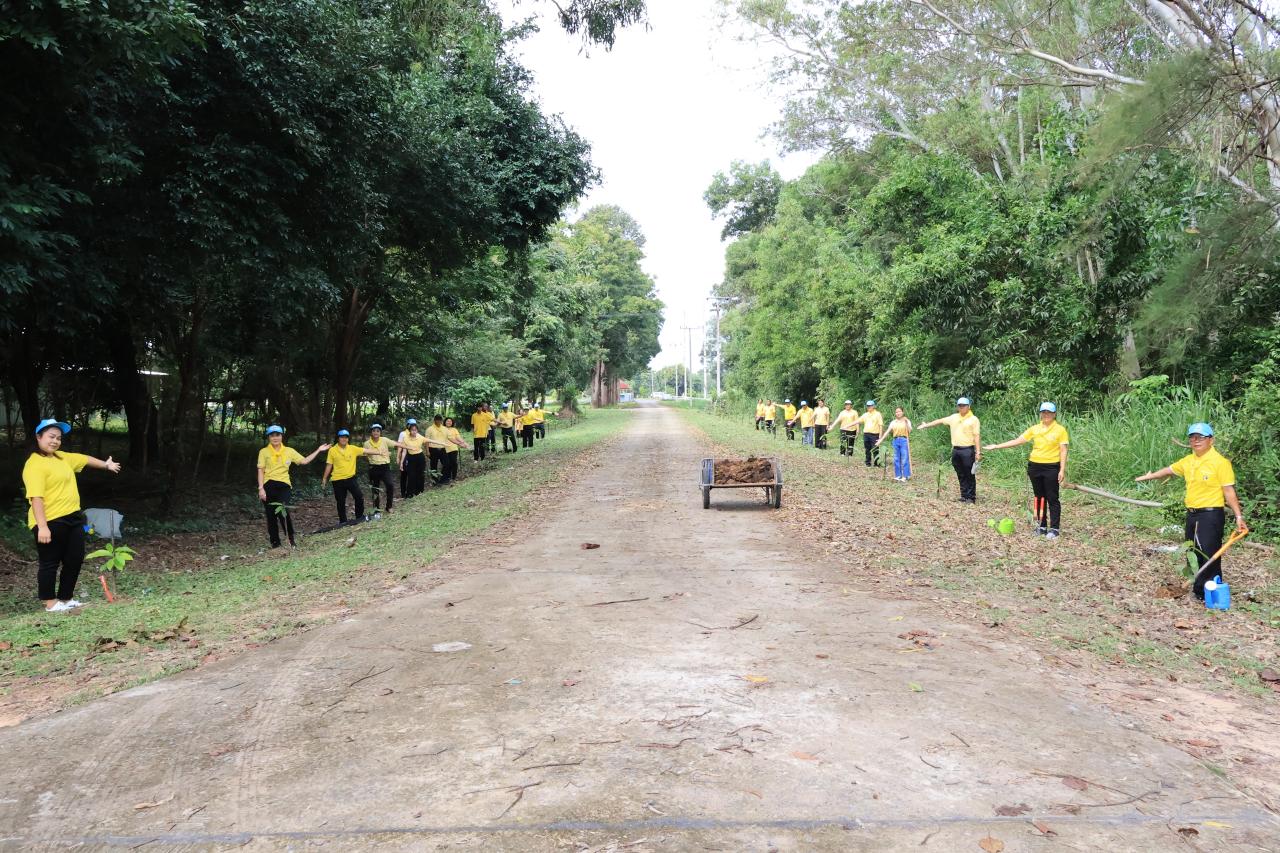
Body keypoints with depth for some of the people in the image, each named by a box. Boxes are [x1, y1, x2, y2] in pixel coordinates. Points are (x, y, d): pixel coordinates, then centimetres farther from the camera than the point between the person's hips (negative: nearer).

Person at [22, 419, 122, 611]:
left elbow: (84, 459, 31)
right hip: (50, 522, -9)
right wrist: (42, 526, -28)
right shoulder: (35, 464, -16)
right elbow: (36, 497, -22)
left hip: (73, 518, 9)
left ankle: (66, 599, 26)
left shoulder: (62, 457, 12)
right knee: (50, 562, 3)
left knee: (75, 559, 13)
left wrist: (106, 465, 46)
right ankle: (50, 603, 14)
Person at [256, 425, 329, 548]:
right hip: (268, 486, 0)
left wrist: (318, 450, 11)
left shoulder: (289, 451, 10)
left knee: (282, 510, -23)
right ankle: (275, 543, 13)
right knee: (271, 516, 2)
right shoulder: (263, 452, 5)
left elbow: (305, 461, 12)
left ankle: (291, 537, -4)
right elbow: (260, 471, 2)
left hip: (284, 485, 0)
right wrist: (261, 488, -7)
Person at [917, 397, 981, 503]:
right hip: (956, 450, 6)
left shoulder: (973, 419, -4)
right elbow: (940, 420, 20)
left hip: (968, 450, -6)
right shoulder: (954, 417, 13)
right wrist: (926, 425, 20)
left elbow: (977, 436, -8)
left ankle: (971, 497, 3)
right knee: (961, 475, 10)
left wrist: (978, 452, -13)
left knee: (970, 475, -2)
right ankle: (964, 496, 16)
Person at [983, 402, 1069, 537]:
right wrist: (996, 446, 1)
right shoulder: (1035, 429, 6)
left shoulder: (1060, 430, -4)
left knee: (1052, 498, 0)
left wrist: (1062, 470, -12)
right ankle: (1042, 526, 18)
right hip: (1035, 466, 4)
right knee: (1039, 497, 10)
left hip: (1051, 468, -4)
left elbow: (1063, 451, -6)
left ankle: (1054, 528, 6)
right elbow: (1017, 441, 6)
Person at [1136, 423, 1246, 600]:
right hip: (1192, 514, 8)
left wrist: (1239, 516, -17)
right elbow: (1169, 470, 26)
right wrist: (1149, 476, 37)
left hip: (1211, 515, -8)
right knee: (1194, 553, 14)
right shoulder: (1188, 461, 8)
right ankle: (1198, 590, 24)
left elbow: (1229, 491, -13)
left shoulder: (1220, 462, -13)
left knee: (1209, 555, -8)